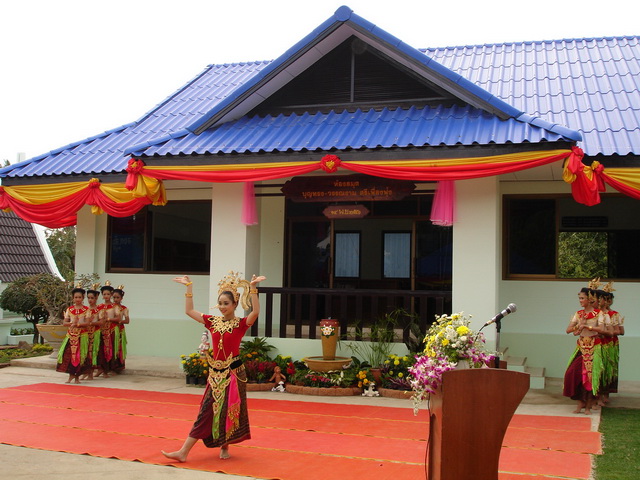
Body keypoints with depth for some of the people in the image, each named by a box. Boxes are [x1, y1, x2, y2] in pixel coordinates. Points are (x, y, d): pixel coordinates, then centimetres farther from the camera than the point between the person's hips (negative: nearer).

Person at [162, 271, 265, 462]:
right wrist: (188, 287, 2)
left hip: (233, 372, -3)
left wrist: (252, 288, -35)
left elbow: (255, 311, -26)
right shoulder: (212, 322, 6)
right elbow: (189, 311, 8)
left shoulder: (241, 324, -7)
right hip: (215, 372, 4)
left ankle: (225, 447, 22)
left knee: (230, 410, 5)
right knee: (207, 411, 5)